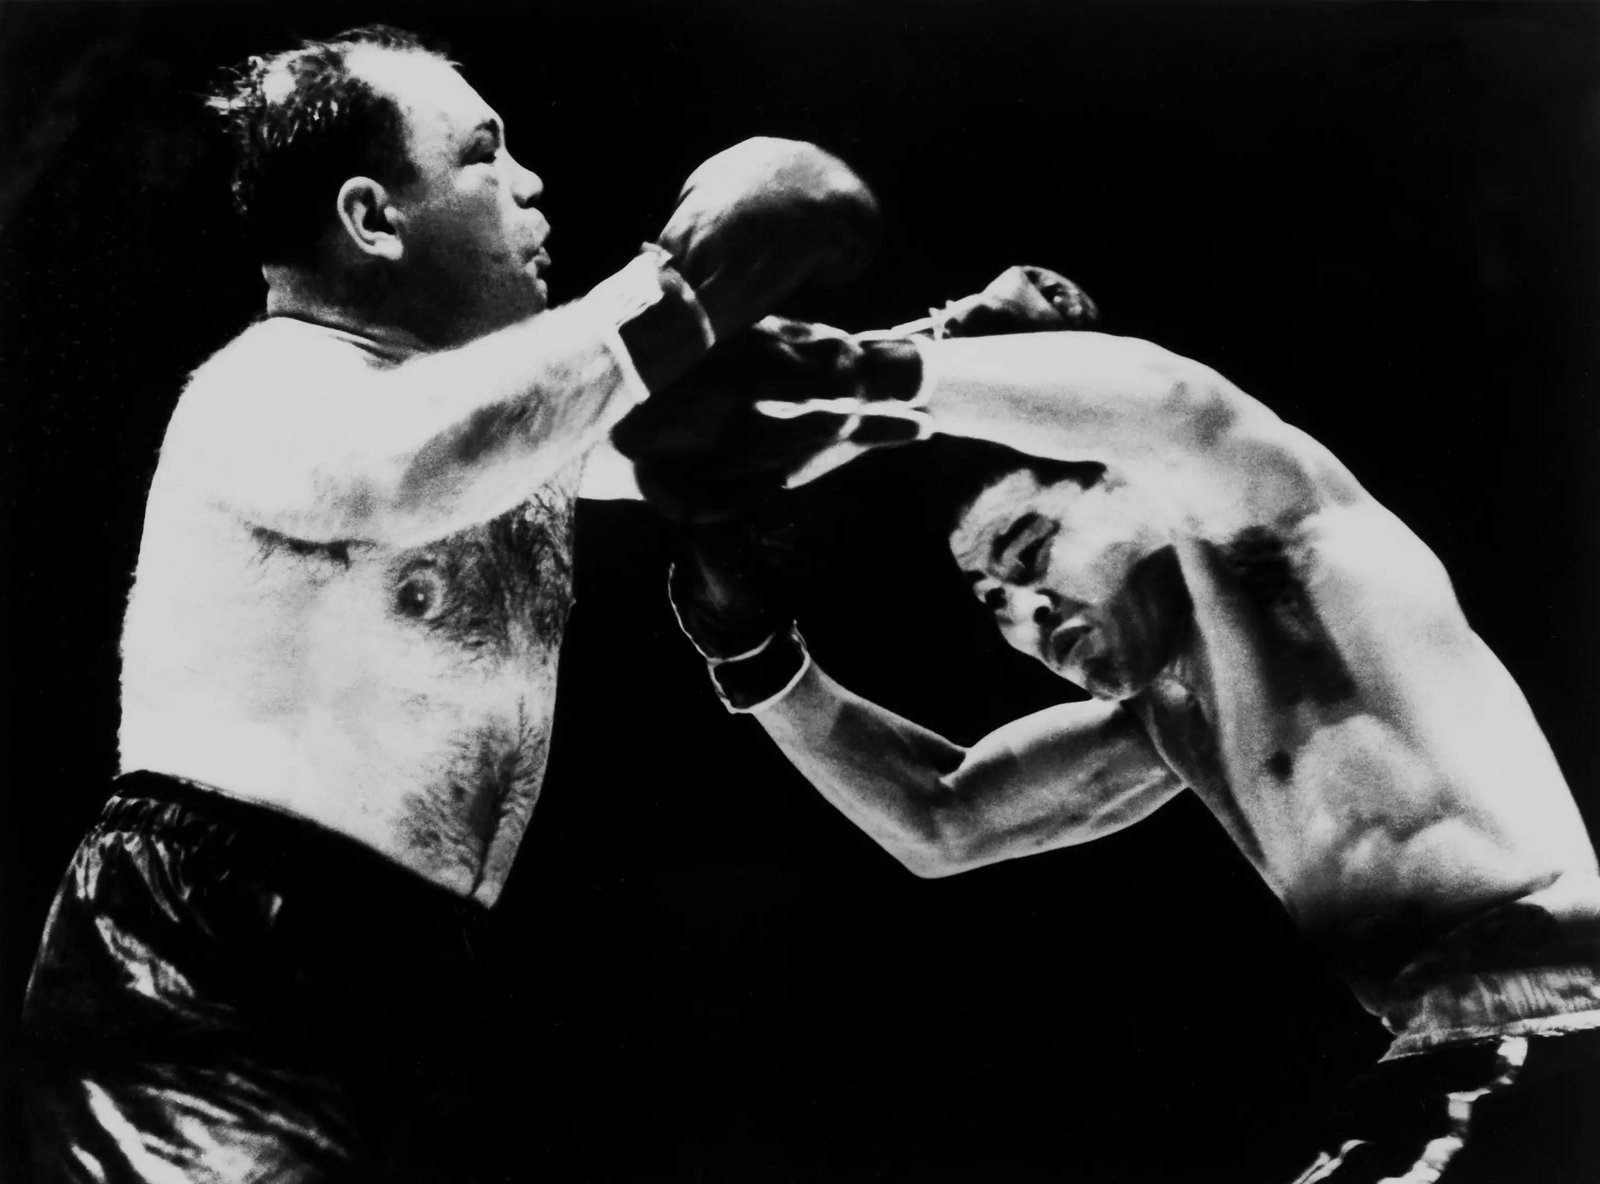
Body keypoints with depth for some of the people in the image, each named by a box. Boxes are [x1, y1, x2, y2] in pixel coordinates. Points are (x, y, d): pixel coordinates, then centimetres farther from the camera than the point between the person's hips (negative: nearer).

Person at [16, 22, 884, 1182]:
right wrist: (683, 292, -29)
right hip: (210, 972, -8)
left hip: (406, 973, 8)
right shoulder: (271, 382, -12)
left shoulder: (508, 403, 13)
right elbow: (386, 470, -34)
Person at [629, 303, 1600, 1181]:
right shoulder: (1166, 718, 13)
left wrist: (879, 379, -27)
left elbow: (1185, 409, -28)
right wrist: (757, 654, 1)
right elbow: (940, 823, 10)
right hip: (1454, 1071, 8)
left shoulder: (1303, 563, -7)